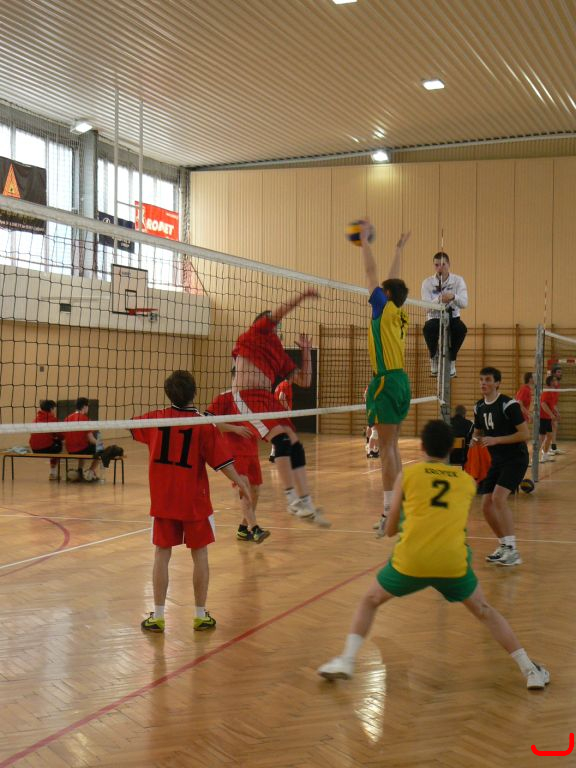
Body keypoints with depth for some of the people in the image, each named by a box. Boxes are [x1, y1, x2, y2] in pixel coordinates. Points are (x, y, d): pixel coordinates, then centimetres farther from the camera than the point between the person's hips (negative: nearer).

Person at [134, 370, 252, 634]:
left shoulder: (156, 418, -1)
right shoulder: (204, 424, -11)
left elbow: (131, 426, 19)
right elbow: (221, 460, -12)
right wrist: (239, 481, 2)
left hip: (162, 500, 2)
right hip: (194, 502, -2)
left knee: (162, 554, 8)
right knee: (200, 554, 9)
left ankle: (157, 616, 12)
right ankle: (201, 615, 16)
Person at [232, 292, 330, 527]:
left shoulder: (280, 354, 23)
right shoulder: (252, 336, 8)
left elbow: (304, 381, 19)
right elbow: (276, 314, -8)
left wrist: (306, 349, 22)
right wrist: (301, 296, -7)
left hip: (269, 399, 7)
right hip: (246, 397, -7)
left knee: (295, 446, -1)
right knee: (282, 439, -22)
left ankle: (306, 504, 5)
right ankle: (292, 499, -19)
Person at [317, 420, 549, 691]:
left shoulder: (408, 474, 10)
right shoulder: (468, 481, 15)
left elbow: (390, 530, 16)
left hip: (410, 561, -1)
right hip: (453, 563, 2)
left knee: (370, 601, 23)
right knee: (485, 611, 26)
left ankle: (347, 661, 12)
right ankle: (530, 671, 25)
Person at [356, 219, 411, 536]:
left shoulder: (386, 309, -6)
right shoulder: (399, 315, 13)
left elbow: (371, 273, -2)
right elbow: (394, 280, 27)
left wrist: (365, 239, 7)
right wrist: (399, 249, 37)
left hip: (387, 382, -9)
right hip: (400, 381, 9)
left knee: (387, 448, -10)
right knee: (391, 447, 11)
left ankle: (390, 511, -11)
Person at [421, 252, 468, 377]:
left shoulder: (458, 280, -2)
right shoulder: (427, 282, -3)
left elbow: (464, 303, -14)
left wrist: (453, 296, -37)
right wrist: (439, 299, -35)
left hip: (452, 317, 1)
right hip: (434, 318, 0)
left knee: (461, 329, -34)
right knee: (428, 328, -35)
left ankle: (451, 360, -10)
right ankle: (434, 358, -7)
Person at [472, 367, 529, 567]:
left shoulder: (509, 404, -16)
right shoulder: (479, 407, 6)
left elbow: (525, 434, -18)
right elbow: (478, 432, 20)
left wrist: (496, 440, -24)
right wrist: (476, 439, -4)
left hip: (515, 459, -7)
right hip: (497, 461, 7)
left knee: (498, 498, -24)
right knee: (486, 505, 2)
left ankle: (512, 551, -19)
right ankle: (504, 546, 21)